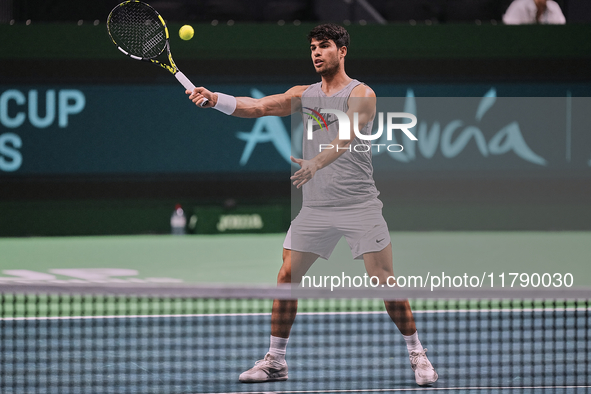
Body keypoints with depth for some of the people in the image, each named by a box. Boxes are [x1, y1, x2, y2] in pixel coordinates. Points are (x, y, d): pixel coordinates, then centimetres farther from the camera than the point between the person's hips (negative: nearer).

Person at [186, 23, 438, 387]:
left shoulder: (361, 94, -6)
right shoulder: (304, 95, 12)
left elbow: (346, 138, -23)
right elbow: (258, 107, 1)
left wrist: (317, 162, -41)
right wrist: (214, 98, -15)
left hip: (359, 204, -5)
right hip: (315, 207, 5)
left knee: (384, 280, -6)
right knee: (287, 277, -1)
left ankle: (417, 355, 8)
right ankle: (275, 360, 10)